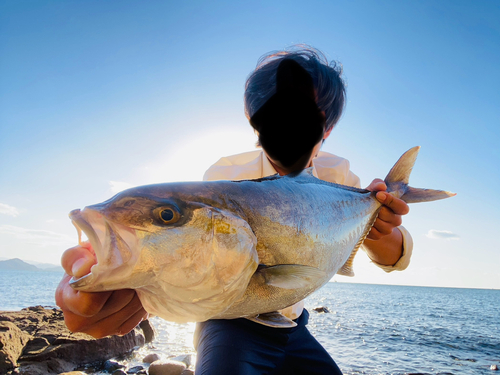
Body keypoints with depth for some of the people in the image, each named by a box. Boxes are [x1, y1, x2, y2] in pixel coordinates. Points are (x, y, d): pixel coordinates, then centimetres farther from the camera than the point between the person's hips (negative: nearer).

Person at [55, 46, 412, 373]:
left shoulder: (336, 175, -8)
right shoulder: (227, 175, -20)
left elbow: (392, 257, -10)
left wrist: (381, 234, -34)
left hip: (291, 330, 5)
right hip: (230, 322, -4)